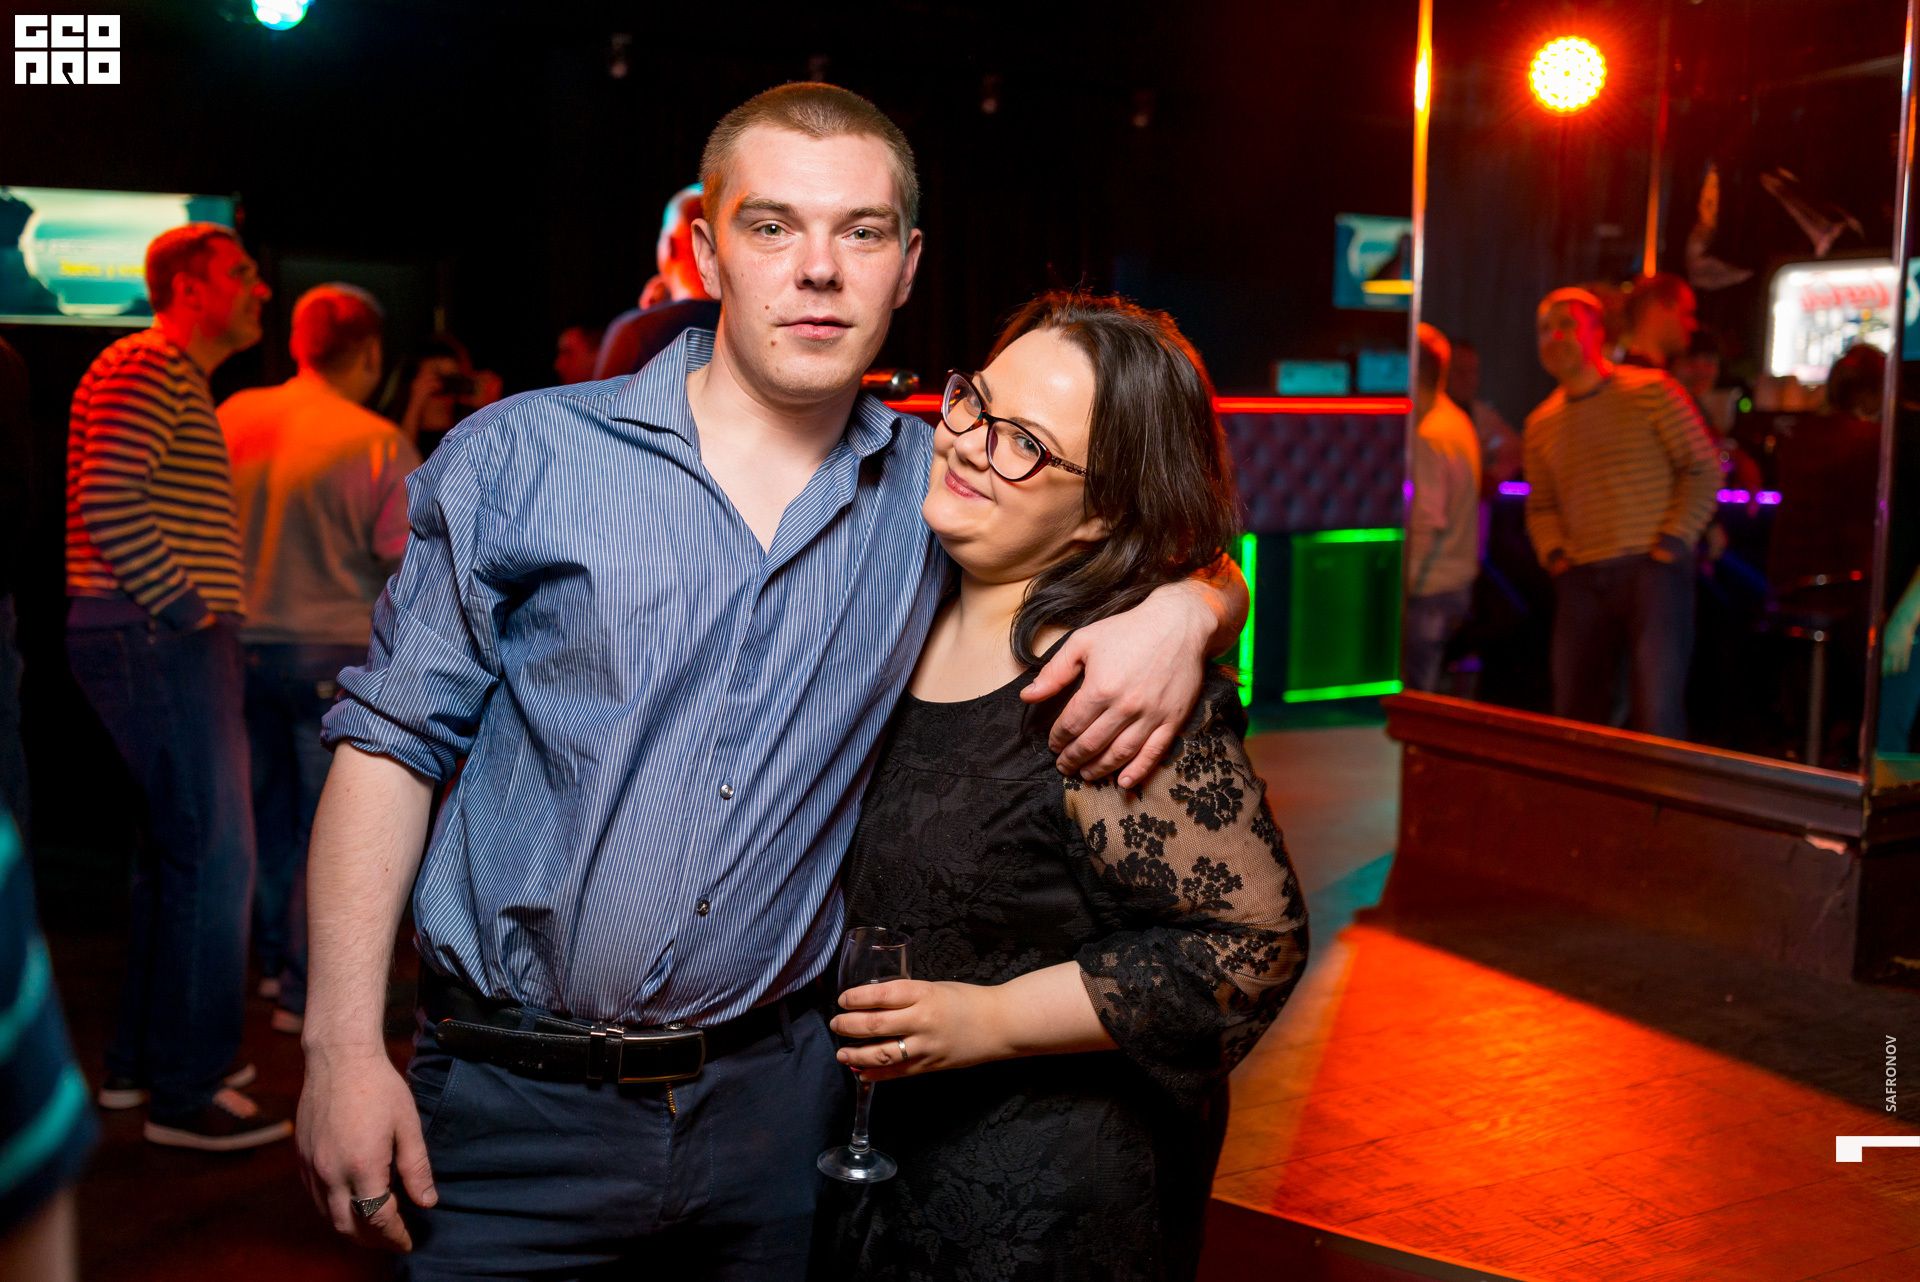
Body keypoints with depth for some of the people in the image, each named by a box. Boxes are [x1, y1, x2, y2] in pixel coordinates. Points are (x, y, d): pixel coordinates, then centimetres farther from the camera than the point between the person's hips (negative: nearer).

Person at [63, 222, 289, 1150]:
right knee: (211, 854, -9)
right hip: (159, 642, -11)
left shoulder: (180, 382, 23)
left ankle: (138, 1058, 26)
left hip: (169, 643, 11)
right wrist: (186, 606, -17)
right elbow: (107, 505, -23)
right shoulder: (147, 370, -11)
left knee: (169, 852, 15)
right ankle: (185, 1090, -1)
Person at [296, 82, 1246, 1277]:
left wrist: (1182, 609, -11)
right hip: (514, 1109, -2)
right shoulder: (523, 456, -4)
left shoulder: (938, 491, 2)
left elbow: (1203, 567, 14)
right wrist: (344, 1047, -9)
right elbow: (394, 740, -3)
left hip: (776, 1100, 2)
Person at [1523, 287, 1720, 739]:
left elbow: (1704, 470, -1)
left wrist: (1673, 541, -9)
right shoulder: (1541, 423, 14)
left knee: (1656, 710, -13)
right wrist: (1554, 554, 3)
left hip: (1652, 568, -5)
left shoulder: (1650, 391, -1)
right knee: (1574, 714, 6)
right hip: (1581, 579, 5)